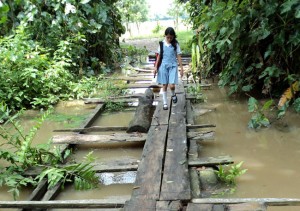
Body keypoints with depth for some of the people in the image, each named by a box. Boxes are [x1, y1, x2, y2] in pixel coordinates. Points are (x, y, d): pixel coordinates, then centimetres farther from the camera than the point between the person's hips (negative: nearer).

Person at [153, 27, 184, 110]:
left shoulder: (176, 44, -2)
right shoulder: (162, 44, 1)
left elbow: (179, 56, 0)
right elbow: (159, 56, 7)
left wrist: (181, 68, -2)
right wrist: (156, 67, 5)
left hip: (173, 66, -1)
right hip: (164, 66, 1)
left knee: (172, 85, -12)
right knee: (164, 85, 6)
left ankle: (173, 95, 22)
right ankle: (165, 103, 18)